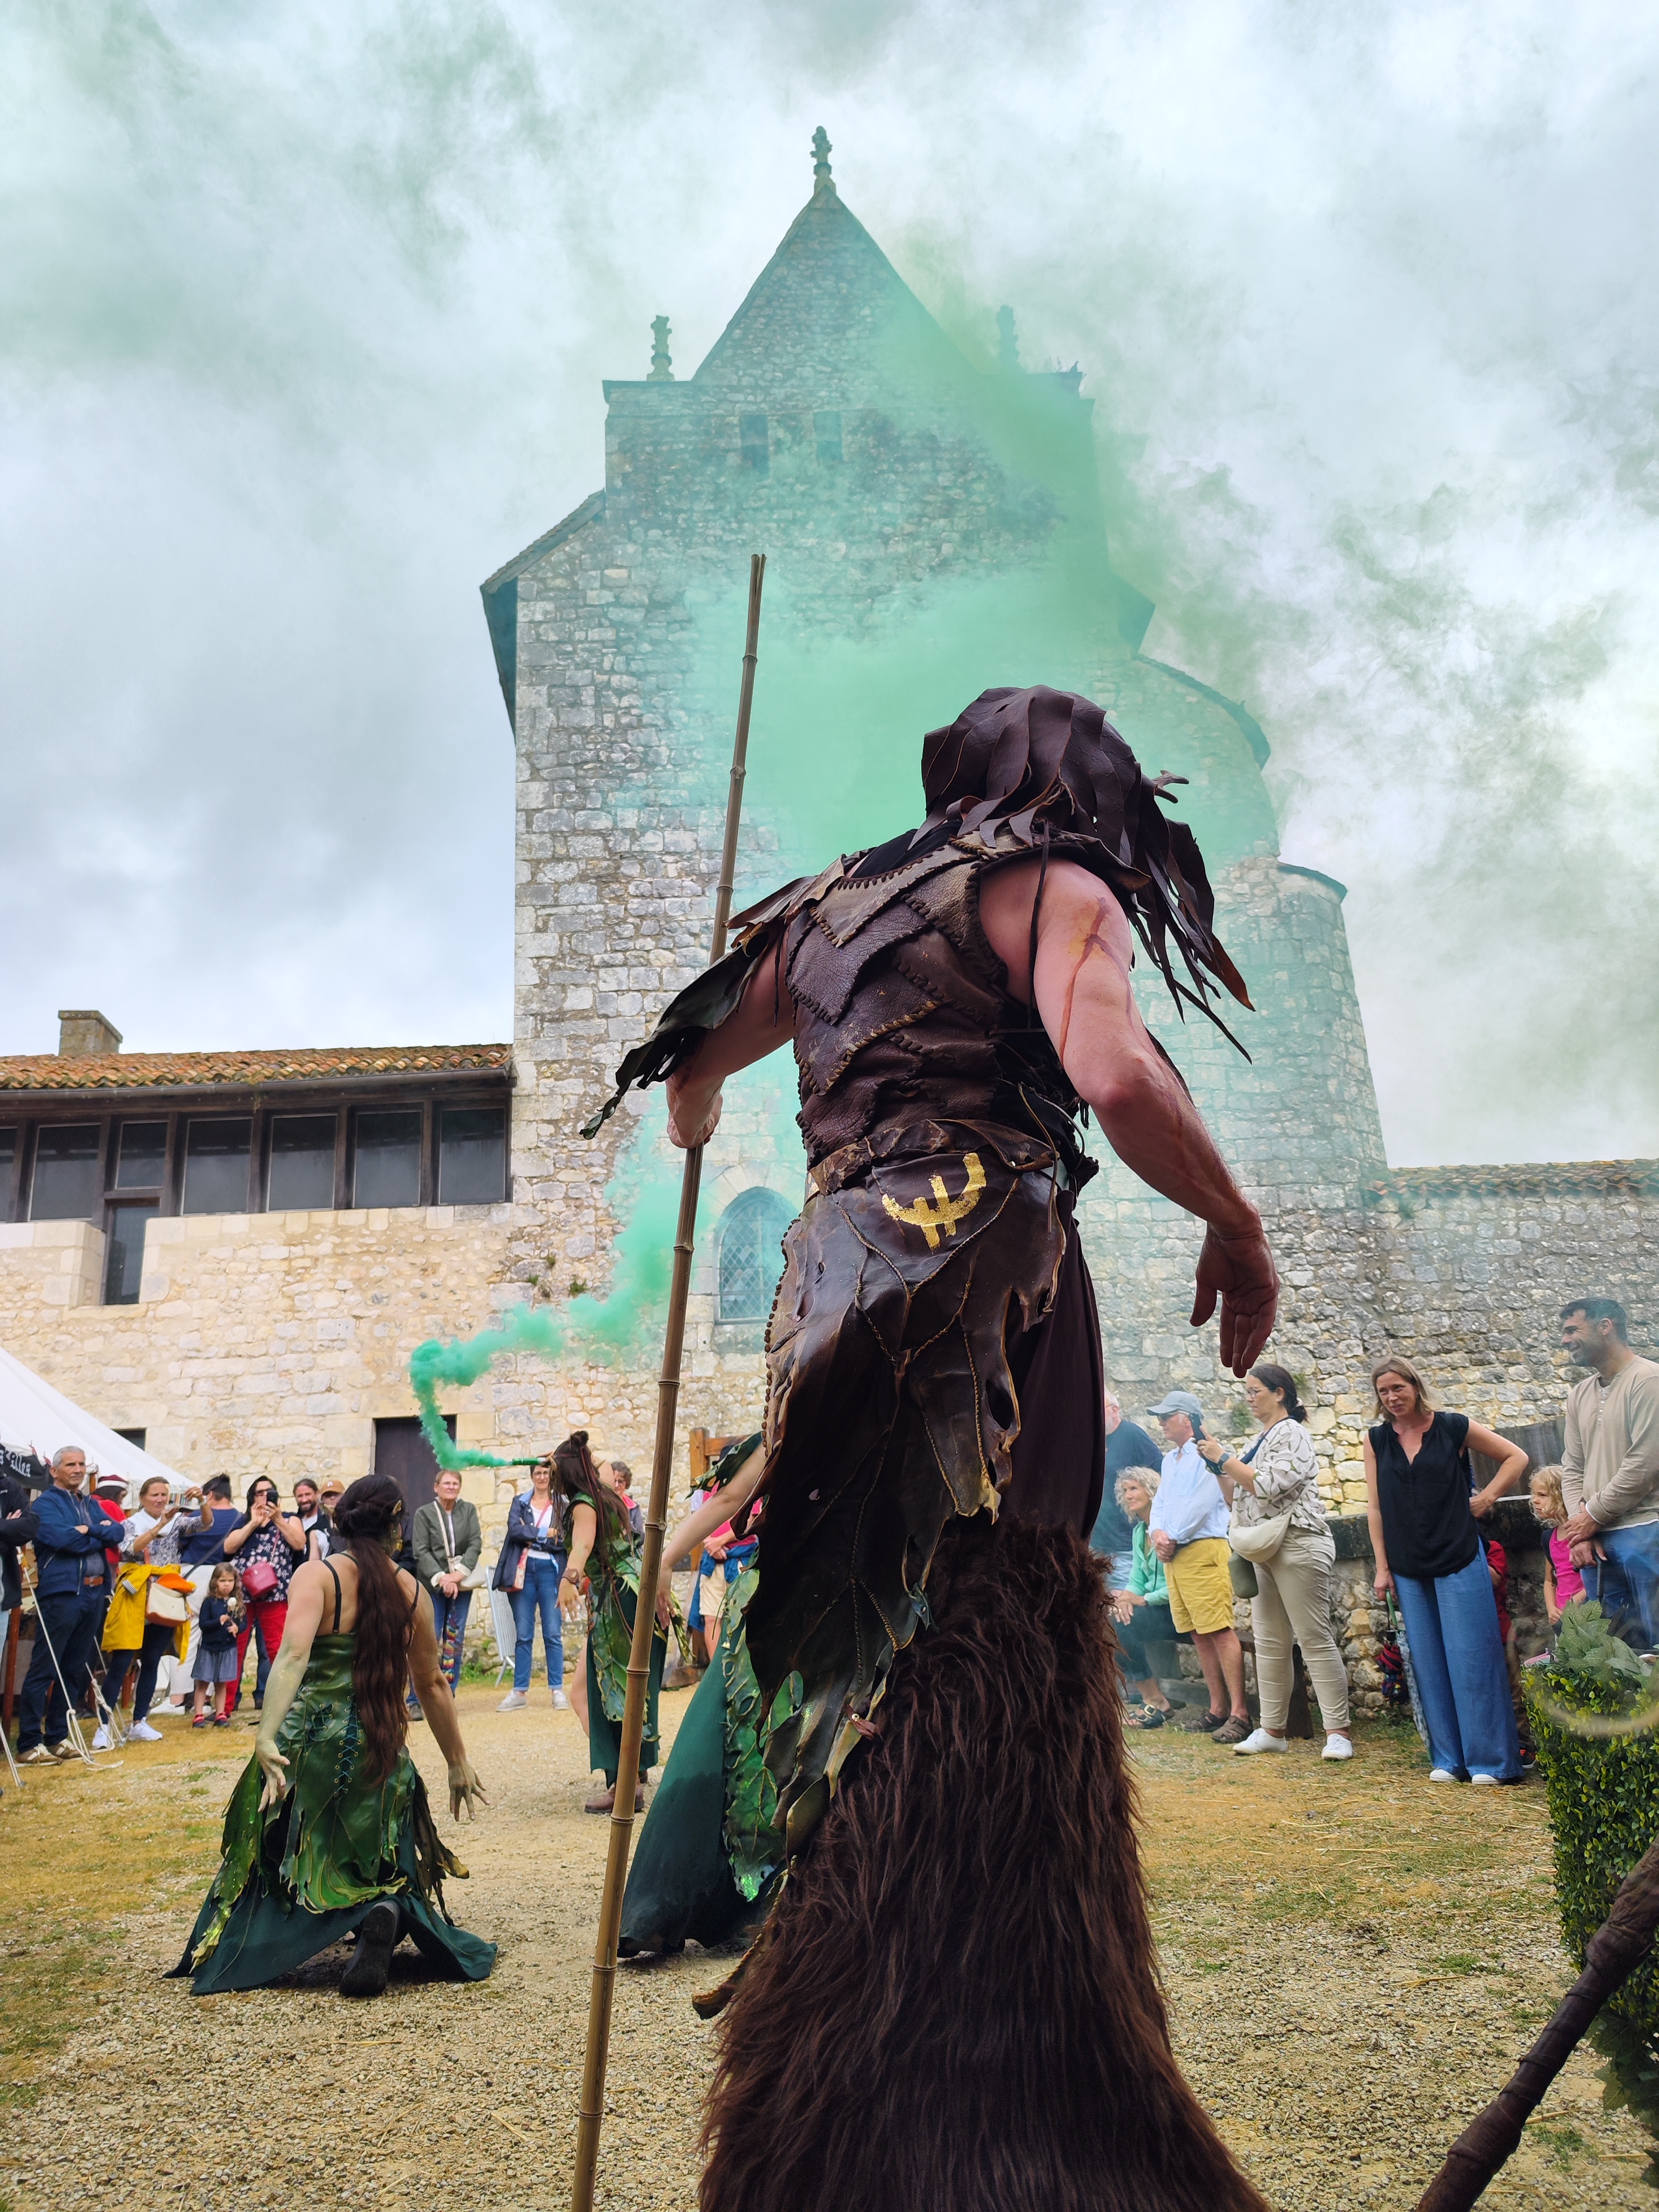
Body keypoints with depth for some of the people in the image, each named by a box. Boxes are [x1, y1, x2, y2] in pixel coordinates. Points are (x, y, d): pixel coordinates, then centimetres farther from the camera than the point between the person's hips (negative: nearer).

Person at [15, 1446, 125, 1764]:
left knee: (78, 1670, 11)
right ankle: (29, 1744, 1)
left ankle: (57, 1736, 20)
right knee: (44, 1669, -3)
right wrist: (99, 1537, -4)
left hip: (95, 1593, 7)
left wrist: (90, 1530, -13)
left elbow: (117, 1533, 4)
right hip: (61, 1593, -7)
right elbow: (62, 1538, -18)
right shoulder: (47, 1503, -2)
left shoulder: (93, 1505, 18)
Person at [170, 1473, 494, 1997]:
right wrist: (458, 1763, 22)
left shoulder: (317, 1575, -6)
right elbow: (432, 1685, 12)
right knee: (378, 1861, 15)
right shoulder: (411, 1591, 4)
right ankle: (385, 1908, -15)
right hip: (383, 1751, 2)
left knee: (273, 1854, 23)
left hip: (312, 1742, -2)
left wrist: (266, 1735, -33)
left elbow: (294, 1654, -24)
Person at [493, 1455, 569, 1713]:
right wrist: (546, 1534, -10)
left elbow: (565, 1541, -5)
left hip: (551, 1570, -1)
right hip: (523, 1570, 2)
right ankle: (520, 1692, 10)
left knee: (553, 1634, -2)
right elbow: (514, 1529, -7)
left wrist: (531, 1539, -9)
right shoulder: (520, 1502, 11)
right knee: (523, 1635, 5)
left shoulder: (563, 1504, 6)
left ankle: (558, 1691, 3)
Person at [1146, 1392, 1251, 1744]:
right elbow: (1160, 1503, 19)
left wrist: (1173, 1537, -10)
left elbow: (1201, 1503, -15)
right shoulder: (1169, 1460, 21)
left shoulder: (1207, 1453, -7)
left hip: (1203, 1549, -9)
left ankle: (1240, 1713, -10)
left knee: (1220, 1631, -11)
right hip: (1173, 1555, 9)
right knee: (1199, 1635, 10)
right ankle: (1218, 1708, 15)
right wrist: (1157, 1532, -1)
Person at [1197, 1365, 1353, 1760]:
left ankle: (1338, 1731, -3)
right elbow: (1238, 1499, 18)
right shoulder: (1261, 1440, 17)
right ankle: (1272, 1729, 15)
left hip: (1296, 1546, -9)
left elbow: (1268, 1486, -21)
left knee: (1315, 1639, -6)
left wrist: (1225, 1459, -13)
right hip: (1264, 1551, 9)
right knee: (1269, 1642, 9)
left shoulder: (1291, 1434, -8)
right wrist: (1217, 1466, 6)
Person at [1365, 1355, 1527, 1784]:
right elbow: (1375, 1506, 5)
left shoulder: (1454, 1428, -2)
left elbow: (1516, 1457, 7)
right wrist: (1382, 1567, 3)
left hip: (1459, 1561, -3)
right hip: (1409, 1568, 3)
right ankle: (1448, 1759, 16)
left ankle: (1490, 1760, 6)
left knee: (1472, 1658, -2)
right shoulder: (1376, 1440, 5)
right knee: (1430, 1665, 7)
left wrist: (1487, 1498, -3)